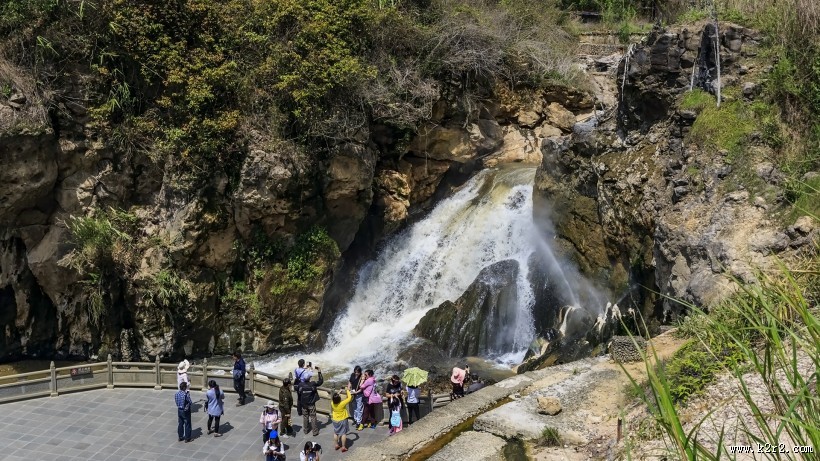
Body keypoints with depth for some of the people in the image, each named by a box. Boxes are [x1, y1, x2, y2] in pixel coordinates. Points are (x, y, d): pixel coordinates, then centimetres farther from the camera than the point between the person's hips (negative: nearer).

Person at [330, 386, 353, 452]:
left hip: (335, 420, 4)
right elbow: (349, 398, -19)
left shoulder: (332, 403, -18)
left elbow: (335, 399, 5)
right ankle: (343, 447, 11)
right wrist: (348, 390, -8)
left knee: (335, 433, 20)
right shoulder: (342, 403, -30)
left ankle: (336, 445, 30)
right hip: (343, 420, -4)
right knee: (343, 433, 7)